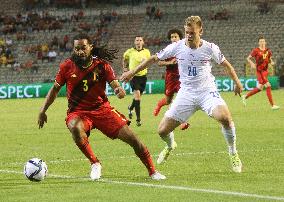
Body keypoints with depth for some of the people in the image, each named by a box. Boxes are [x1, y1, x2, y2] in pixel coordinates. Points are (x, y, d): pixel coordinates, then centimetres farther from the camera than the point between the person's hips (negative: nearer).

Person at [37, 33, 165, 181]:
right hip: (78, 112, -1)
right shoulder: (67, 67, -5)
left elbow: (115, 85, -11)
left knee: (132, 138, -7)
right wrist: (43, 111, 5)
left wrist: (119, 91, -36)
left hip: (101, 109, 1)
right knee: (76, 128, -38)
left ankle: (152, 172, 13)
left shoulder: (101, 65, -6)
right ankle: (94, 163, -19)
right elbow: (55, 89, 7)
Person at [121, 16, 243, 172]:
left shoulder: (210, 48, -8)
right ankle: (170, 146, 36)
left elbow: (225, 64, 11)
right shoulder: (177, 47, -6)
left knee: (225, 117, -32)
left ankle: (233, 154, -8)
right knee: (163, 130, -3)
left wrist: (237, 83, 17)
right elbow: (154, 58, 8)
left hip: (207, 92, -2)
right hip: (186, 94, 2)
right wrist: (132, 72, 10)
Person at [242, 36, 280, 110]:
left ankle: (245, 96, 28)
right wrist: (252, 63, -20)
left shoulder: (268, 51, 9)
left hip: (265, 70, 7)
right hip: (259, 71, -7)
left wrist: (271, 62, -2)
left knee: (259, 88, 12)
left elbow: (270, 59, 21)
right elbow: (248, 58, -2)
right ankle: (272, 105, -10)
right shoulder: (256, 51, -7)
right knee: (268, 86, -13)